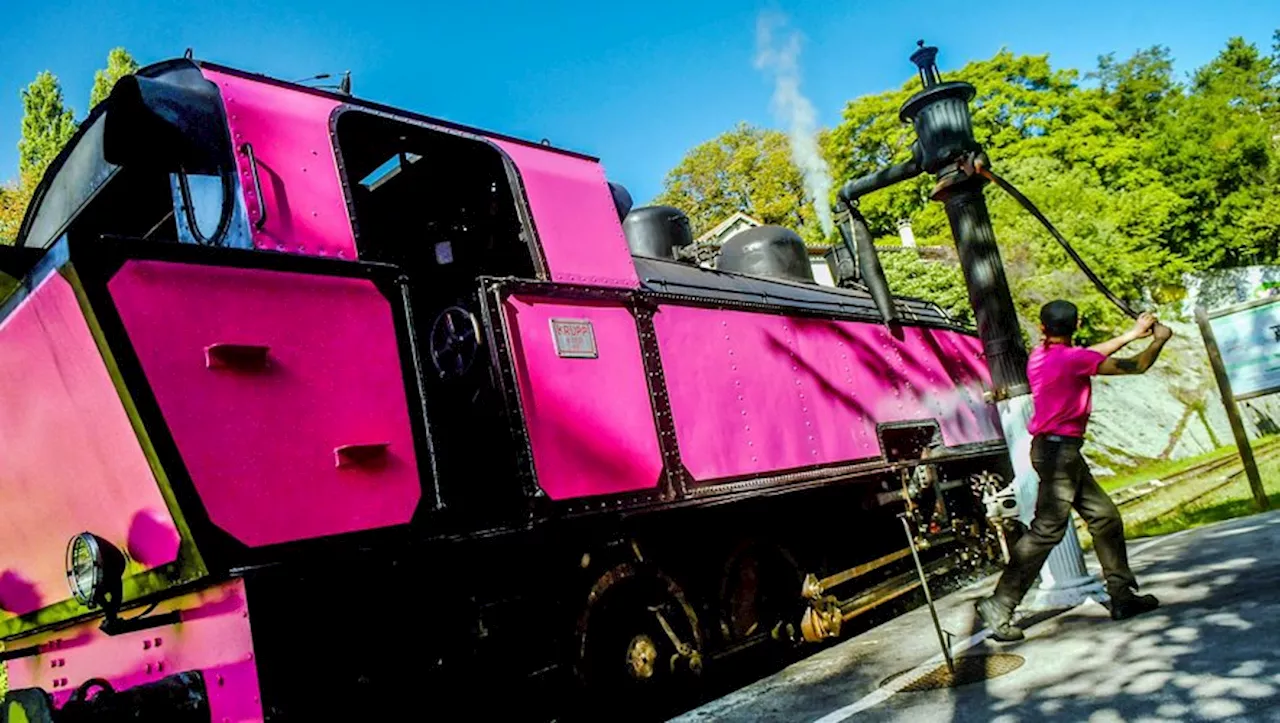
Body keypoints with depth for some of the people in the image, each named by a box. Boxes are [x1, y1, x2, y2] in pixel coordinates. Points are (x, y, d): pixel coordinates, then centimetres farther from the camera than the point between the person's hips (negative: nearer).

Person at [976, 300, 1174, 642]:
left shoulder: (1040, 356, 10)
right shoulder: (1071, 358, -14)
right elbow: (1135, 367, -7)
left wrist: (1131, 334, 27)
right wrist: (1158, 340, 12)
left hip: (1060, 450, 9)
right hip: (1059, 449, -9)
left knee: (1105, 518, 14)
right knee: (1047, 530, -10)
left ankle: (1122, 595, 21)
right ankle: (998, 606, -9)